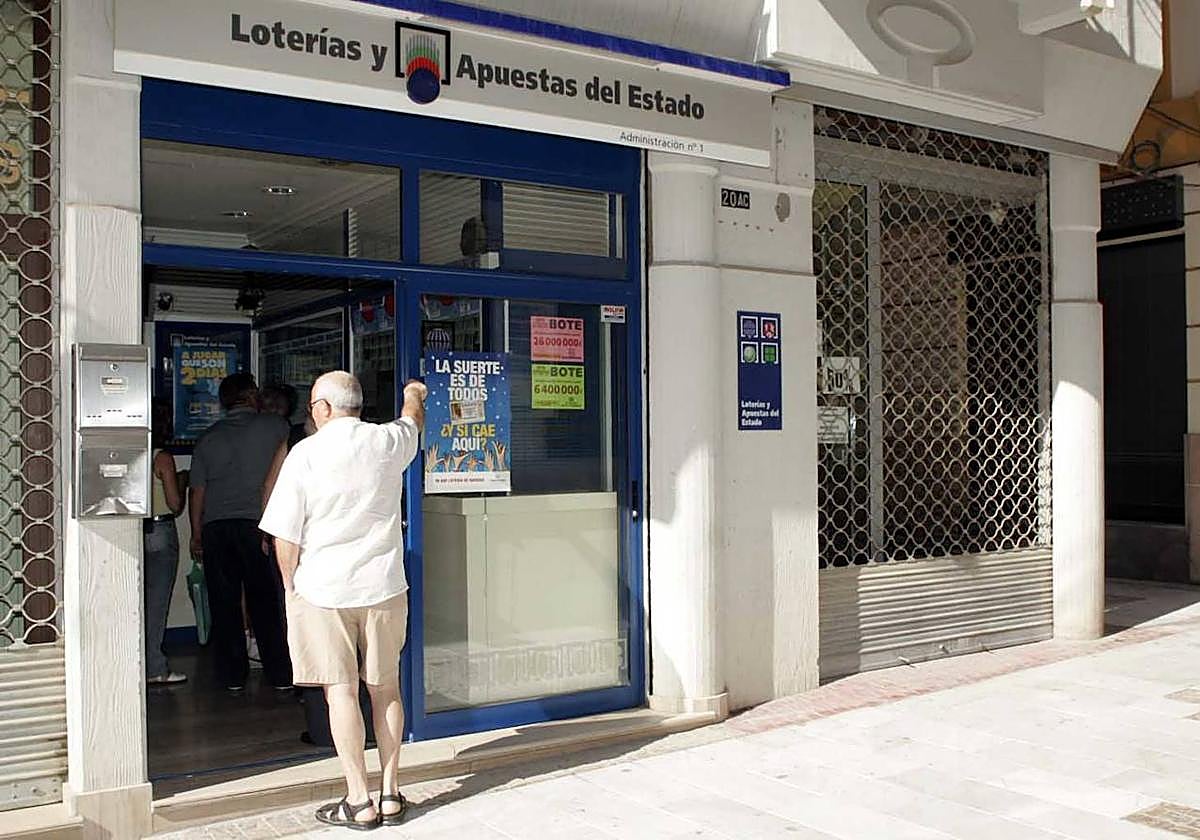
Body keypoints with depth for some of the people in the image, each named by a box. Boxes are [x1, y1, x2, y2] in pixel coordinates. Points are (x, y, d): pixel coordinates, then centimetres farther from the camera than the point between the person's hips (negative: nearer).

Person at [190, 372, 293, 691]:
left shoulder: (209, 438, 9)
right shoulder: (274, 426, 0)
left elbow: (197, 490, 9)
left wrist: (196, 533, 17)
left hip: (216, 526, 2)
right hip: (258, 522, -2)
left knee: (224, 603, 8)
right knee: (266, 601, 4)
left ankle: (232, 676, 12)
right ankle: (280, 674, 8)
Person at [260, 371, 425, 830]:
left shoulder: (305, 453, -9)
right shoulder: (388, 440, 0)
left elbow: (285, 537, -9)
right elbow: (413, 420, 27)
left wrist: (291, 586, 6)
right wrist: (413, 396, 48)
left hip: (322, 590, -3)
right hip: (383, 586, 3)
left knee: (341, 691, 2)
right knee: (385, 688, 12)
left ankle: (359, 802, 6)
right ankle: (391, 794, 18)